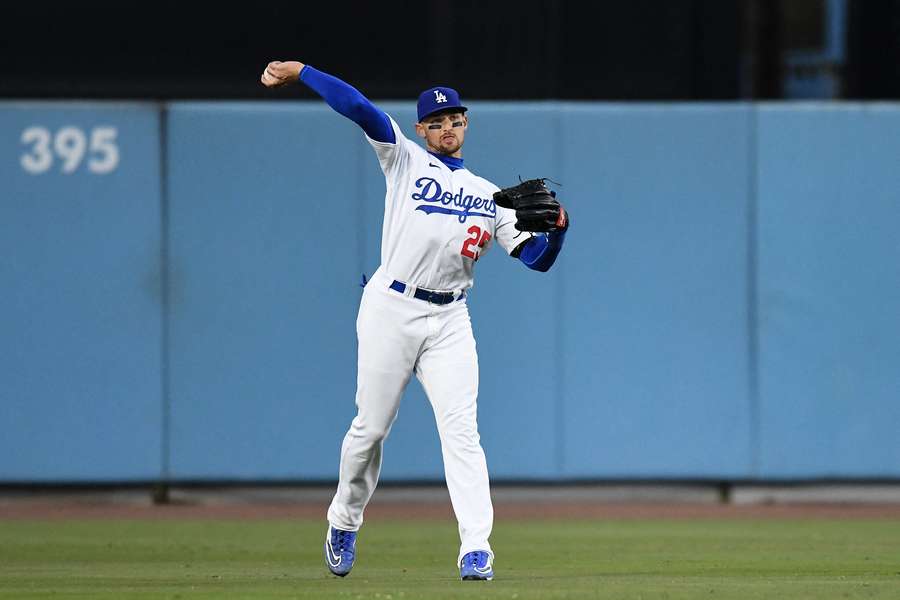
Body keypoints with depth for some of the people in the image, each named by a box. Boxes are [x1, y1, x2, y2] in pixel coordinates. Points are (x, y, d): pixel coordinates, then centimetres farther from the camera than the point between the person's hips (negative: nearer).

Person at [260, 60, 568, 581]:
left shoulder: (489, 196, 15)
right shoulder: (406, 160, 6)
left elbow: (535, 258, 8)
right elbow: (360, 108, -7)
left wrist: (557, 226, -11)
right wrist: (300, 72, -14)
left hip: (449, 321, 2)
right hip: (391, 309, -2)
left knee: (461, 430, -10)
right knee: (371, 427, 4)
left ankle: (476, 549, -18)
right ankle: (344, 524, 27)